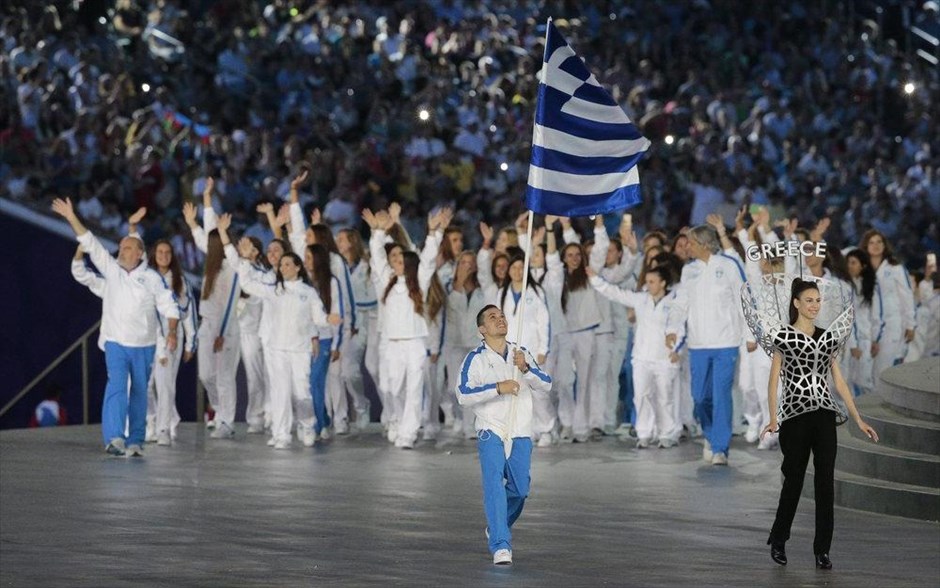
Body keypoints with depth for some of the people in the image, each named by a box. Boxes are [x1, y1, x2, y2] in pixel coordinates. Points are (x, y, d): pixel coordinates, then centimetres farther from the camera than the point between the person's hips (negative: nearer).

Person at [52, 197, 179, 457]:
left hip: (144, 345, 0)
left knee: (139, 393, 6)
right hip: (115, 342, 0)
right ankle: (114, 438, -26)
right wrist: (72, 219, -7)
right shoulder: (111, 270, 3)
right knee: (116, 386, -16)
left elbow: (168, 306, -2)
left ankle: (136, 440, 14)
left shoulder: (152, 278, -1)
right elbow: (91, 244, -1)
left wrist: (172, 332, -16)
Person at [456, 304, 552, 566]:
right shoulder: (475, 358, -2)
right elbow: (463, 394, -12)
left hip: (520, 434, 4)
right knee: (494, 484, -18)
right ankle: (500, 545, -21)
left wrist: (525, 368, -14)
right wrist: (498, 388, -21)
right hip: (490, 431, -4)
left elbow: (546, 386, 5)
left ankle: (497, 527, 35)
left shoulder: (521, 353, 11)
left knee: (520, 488, 7)